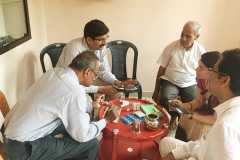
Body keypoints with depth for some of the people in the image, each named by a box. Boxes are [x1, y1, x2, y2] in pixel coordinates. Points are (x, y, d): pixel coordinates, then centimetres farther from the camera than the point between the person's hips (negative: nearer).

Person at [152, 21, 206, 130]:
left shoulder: (200, 51, -5)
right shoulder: (171, 47, -8)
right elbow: (161, 69, -2)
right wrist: (156, 90, 1)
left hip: (190, 84, 1)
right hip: (170, 81, -1)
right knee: (165, 98, -30)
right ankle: (174, 116, 7)